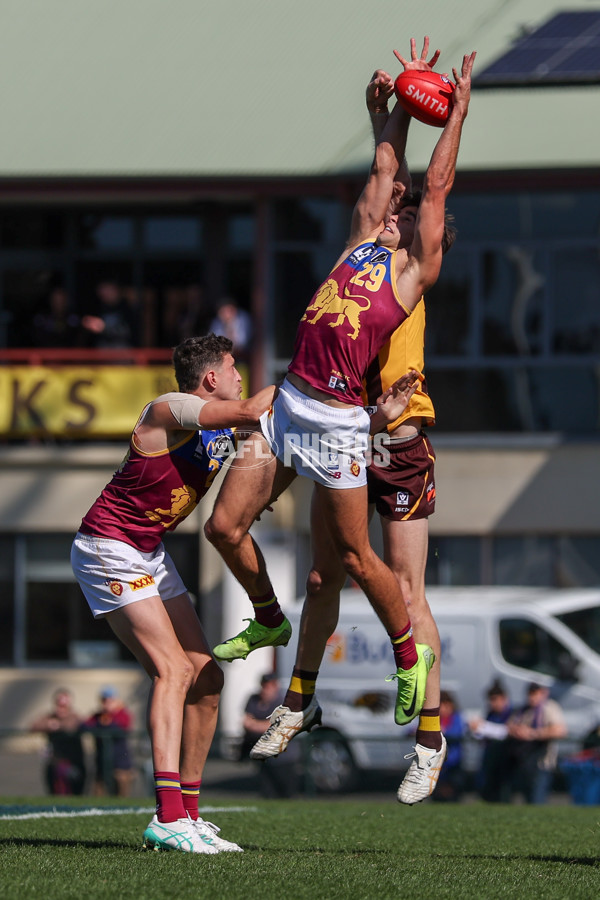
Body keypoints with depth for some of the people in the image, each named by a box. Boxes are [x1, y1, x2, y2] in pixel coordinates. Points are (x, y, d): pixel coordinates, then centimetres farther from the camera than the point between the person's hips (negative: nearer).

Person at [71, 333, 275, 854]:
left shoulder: (224, 430, 8)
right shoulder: (169, 410, -20)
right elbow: (249, 412, -31)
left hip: (151, 554, 10)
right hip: (108, 550, -10)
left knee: (207, 678, 4)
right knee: (174, 670, -22)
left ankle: (187, 814, 9)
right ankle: (168, 818, -30)